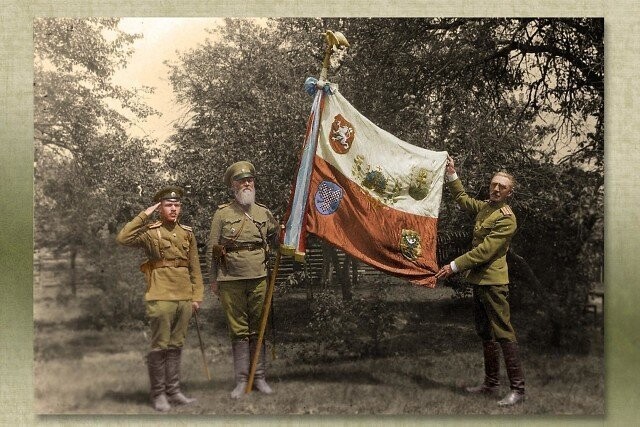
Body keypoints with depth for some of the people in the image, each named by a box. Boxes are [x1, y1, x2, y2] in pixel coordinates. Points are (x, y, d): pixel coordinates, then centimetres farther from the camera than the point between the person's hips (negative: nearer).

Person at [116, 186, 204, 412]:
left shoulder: (188, 233, 12)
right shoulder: (150, 232, -3)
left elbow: (195, 267, 14)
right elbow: (123, 238, -20)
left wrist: (197, 295, 9)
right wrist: (144, 215, -17)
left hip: (184, 299, 5)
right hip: (161, 298, -5)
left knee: (176, 346, 12)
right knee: (160, 347, 0)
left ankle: (173, 391, 21)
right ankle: (158, 394, 10)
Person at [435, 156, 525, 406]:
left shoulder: (507, 219, -13)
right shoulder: (484, 207, 13)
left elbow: (485, 251, -19)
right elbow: (462, 198, 34)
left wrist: (455, 266, -19)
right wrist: (452, 174, 24)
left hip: (493, 282, -9)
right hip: (478, 280, 9)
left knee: (503, 334, -9)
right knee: (485, 334, 15)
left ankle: (518, 389, -6)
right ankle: (491, 383, 25)